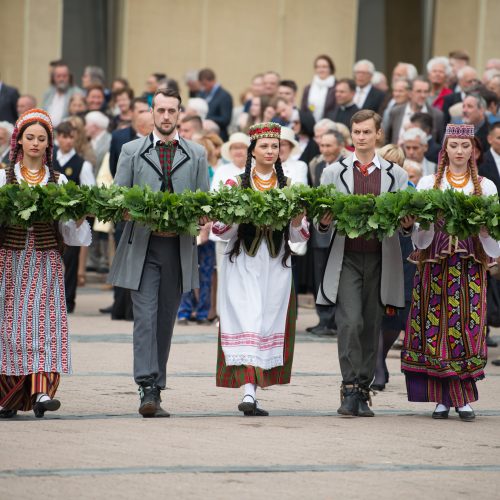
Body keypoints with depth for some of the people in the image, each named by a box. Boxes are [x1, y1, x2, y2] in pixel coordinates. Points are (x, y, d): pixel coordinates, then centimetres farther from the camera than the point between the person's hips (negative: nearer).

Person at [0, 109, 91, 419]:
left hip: (45, 261, 0)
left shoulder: (59, 181, 11)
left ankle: (42, 392, -21)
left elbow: (69, 228, 8)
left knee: (44, 323, -11)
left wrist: (80, 216, -11)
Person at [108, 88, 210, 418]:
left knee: (166, 320, 6)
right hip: (142, 247, -2)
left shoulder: (197, 155, 13)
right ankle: (148, 389, -18)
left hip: (179, 249, 2)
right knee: (145, 316, -12)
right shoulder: (132, 152, 10)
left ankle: (157, 390, 11)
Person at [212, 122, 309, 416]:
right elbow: (221, 230, 3)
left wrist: (297, 219, -12)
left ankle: (251, 391, 8)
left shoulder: (289, 187, 11)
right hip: (243, 263, -3)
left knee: (269, 323, 0)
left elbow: (300, 236, 9)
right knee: (246, 323, -13)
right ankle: (248, 392, -21)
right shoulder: (236, 185, 5)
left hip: (276, 266, 3)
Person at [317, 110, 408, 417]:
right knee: (350, 322, -14)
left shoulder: (396, 175, 11)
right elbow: (323, 219, 9)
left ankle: (363, 392, 12)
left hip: (381, 260, 1)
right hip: (346, 259, -1)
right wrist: (324, 222, -14)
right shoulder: (335, 173, 10)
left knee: (372, 327, 4)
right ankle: (350, 389, -11)